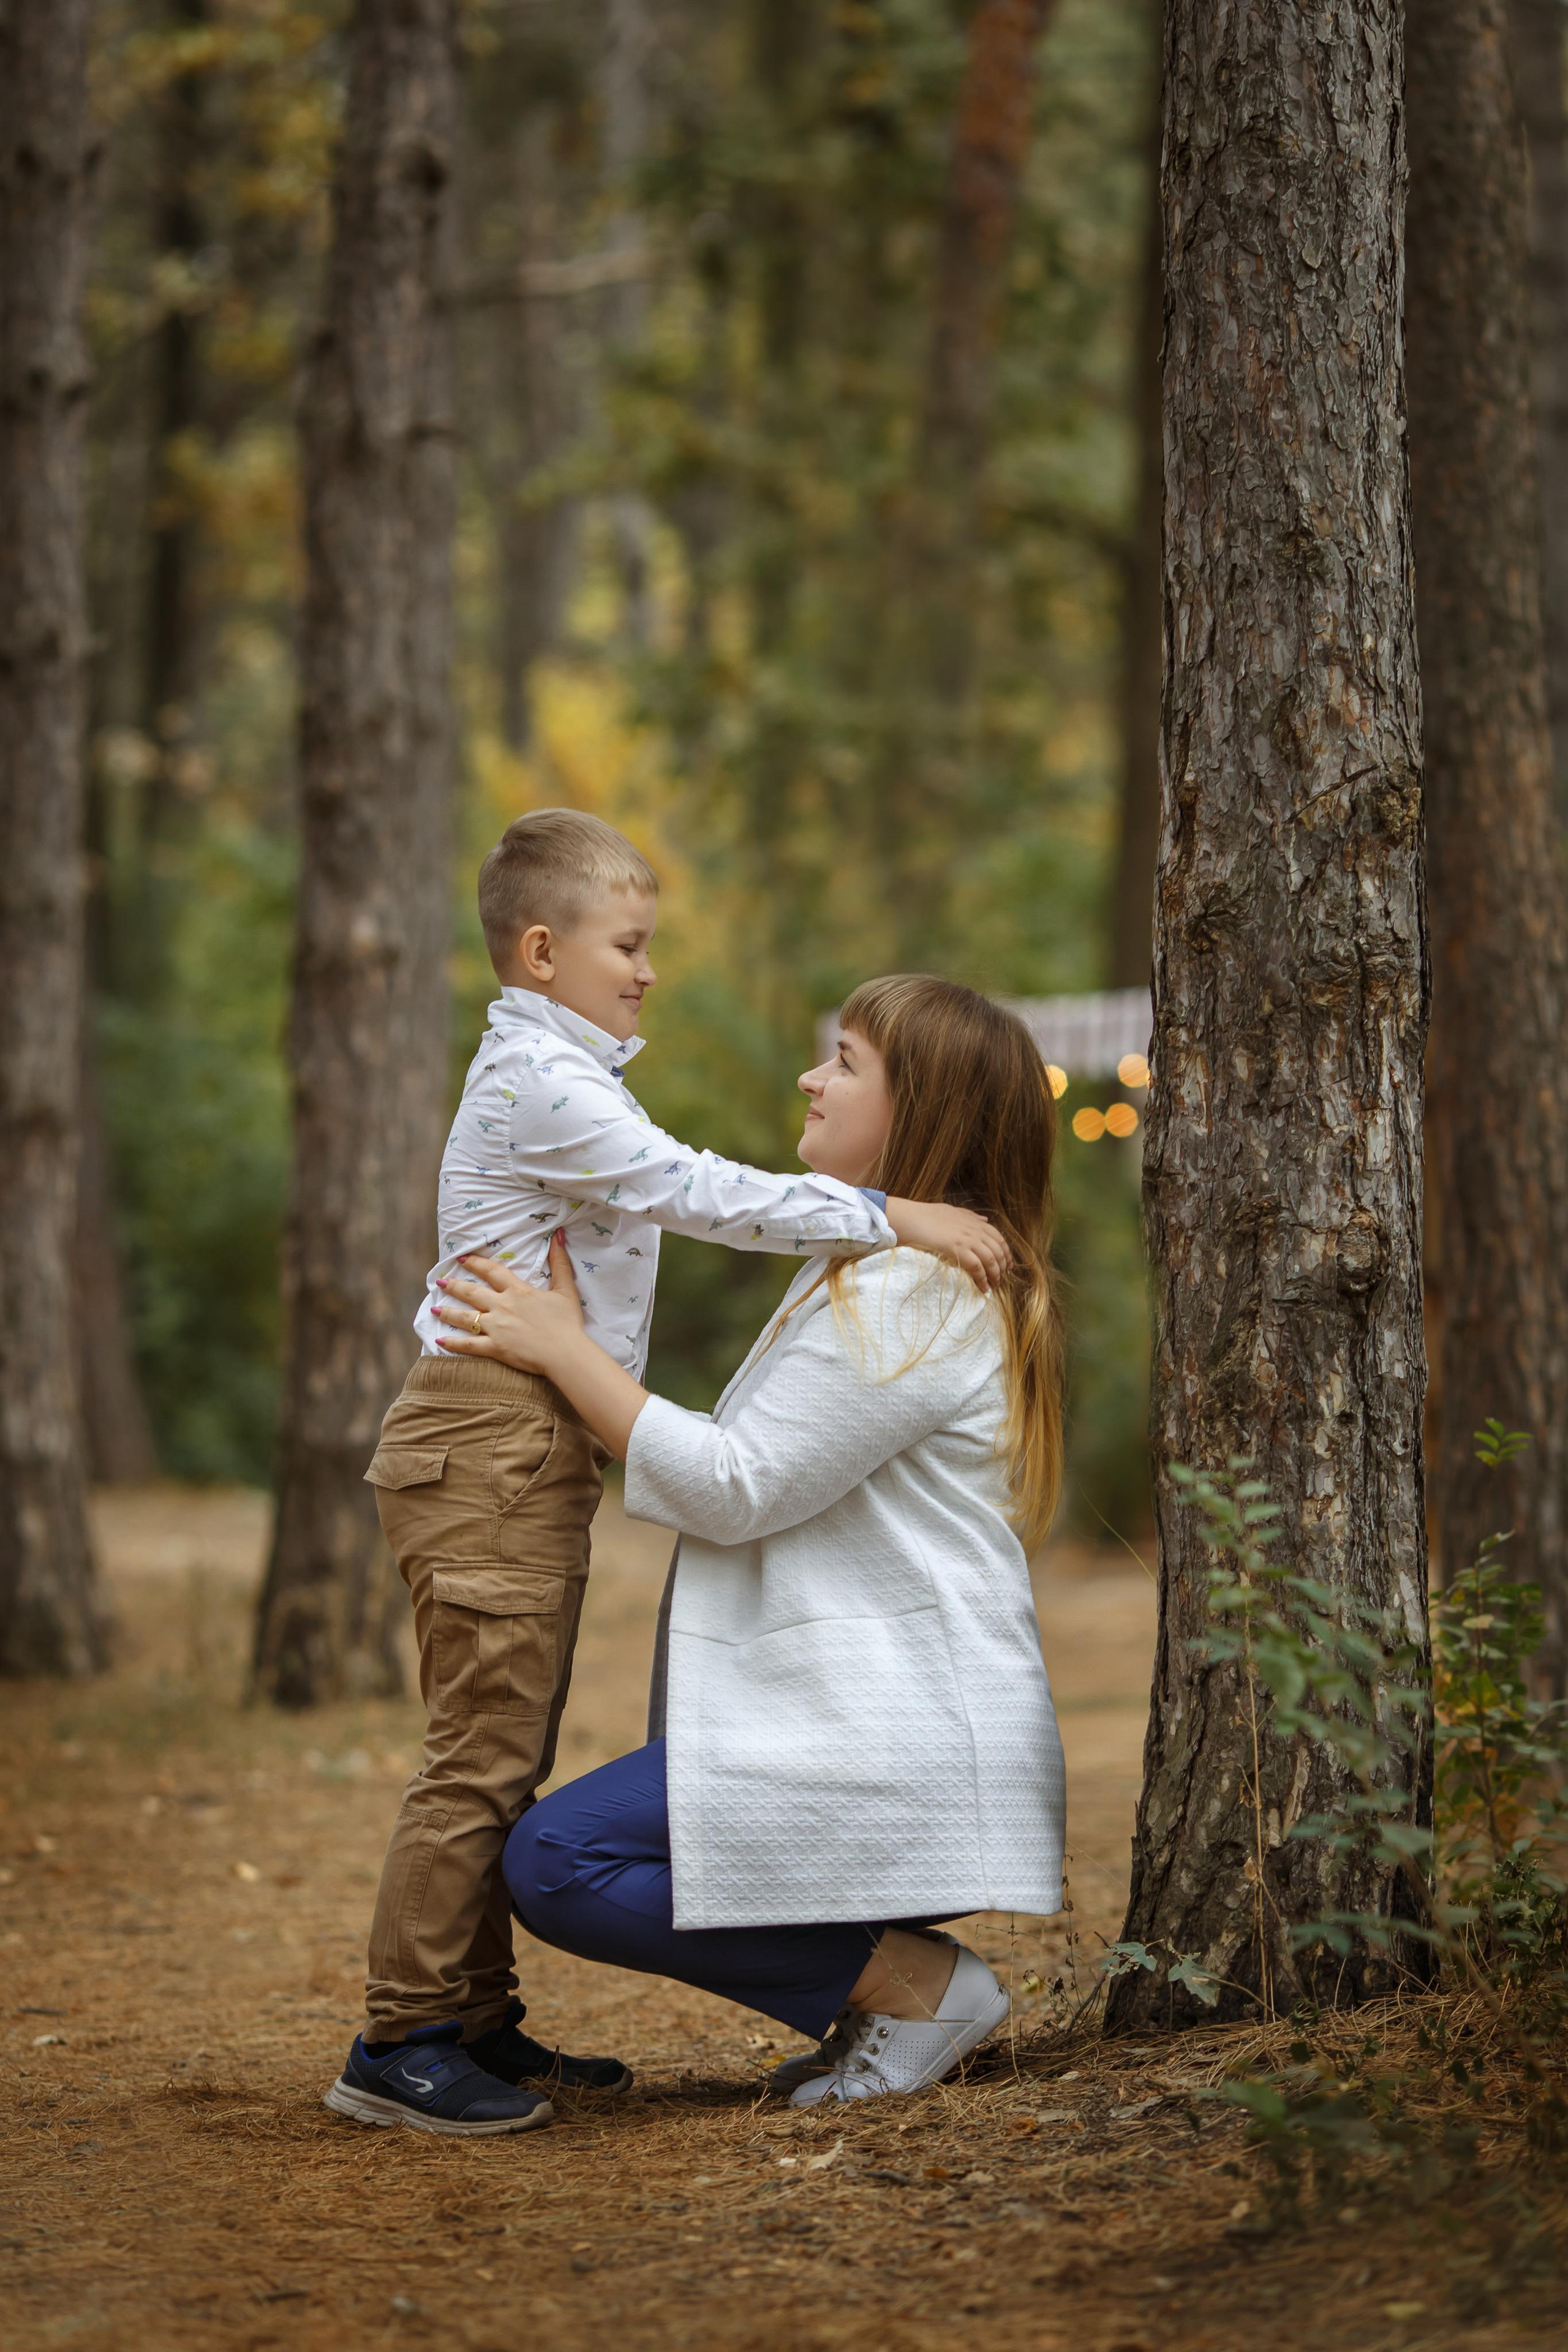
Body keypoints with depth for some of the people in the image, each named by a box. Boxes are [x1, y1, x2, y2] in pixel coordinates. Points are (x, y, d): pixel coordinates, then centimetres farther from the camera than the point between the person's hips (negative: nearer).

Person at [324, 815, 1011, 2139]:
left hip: (537, 1446, 11)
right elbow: (703, 1195, -21)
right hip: (487, 1444, -11)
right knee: (483, 1750, -11)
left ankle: (478, 2023, 18)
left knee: (511, 1750, 12)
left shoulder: (565, 1076, 20)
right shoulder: (540, 1084, -13)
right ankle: (400, 2044, -8)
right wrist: (894, 1220, -21)